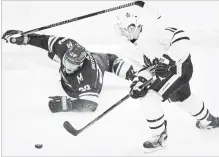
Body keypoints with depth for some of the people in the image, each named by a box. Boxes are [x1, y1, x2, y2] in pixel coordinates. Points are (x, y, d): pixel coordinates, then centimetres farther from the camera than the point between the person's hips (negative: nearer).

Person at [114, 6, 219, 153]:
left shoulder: (152, 28, -23)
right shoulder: (141, 44, 7)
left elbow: (181, 38, -33)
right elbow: (150, 65, 9)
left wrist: (168, 60, -39)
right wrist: (140, 81, -7)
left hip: (180, 67, -11)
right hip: (169, 70, 11)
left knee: (149, 98, -18)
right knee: (182, 98, 33)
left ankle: (159, 136, -1)